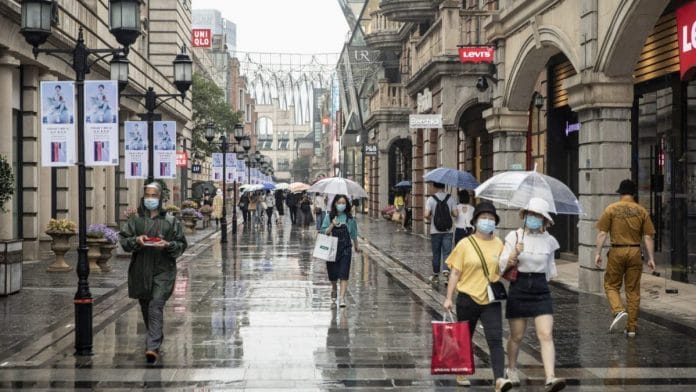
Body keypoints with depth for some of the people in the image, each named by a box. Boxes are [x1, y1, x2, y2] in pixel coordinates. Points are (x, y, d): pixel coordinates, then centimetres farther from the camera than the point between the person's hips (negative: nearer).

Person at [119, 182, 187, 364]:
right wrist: (136, 240, -14)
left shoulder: (170, 221, 2)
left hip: (163, 270, -3)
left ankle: (153, 347, -20)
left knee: (156, 306, -15)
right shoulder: (135, 219, 7)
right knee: (145, 307, 14)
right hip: (140, 270, 3)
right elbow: (123, 240, 6)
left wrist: (168, 245, -14)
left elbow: (182, 244, 4)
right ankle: (155, 338, 35)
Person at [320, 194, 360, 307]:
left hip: (345, 249, -1)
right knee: (333, 273, 10)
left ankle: (342, 297, -14)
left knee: (344, 274, -11)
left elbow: (354, 234, 14)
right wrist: (332, 225, -20)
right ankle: (334, 289, 42)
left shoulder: (350, 218, 2)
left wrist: (356, 247, 24)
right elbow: (323, 232, -5)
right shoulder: (329, 217, 0)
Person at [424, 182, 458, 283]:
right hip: (447, 230, 0)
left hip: (435, 231, 0)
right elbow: (455, 214, -6)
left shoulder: (431, 199, -7)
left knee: (436, 254, 10)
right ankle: (446, 269, -21)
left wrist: (430, 218, 6)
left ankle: (435, 275, 19)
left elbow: (426, 215, -16)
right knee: (447, 252, 1)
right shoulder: (450, 198, -2)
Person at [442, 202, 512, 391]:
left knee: (495, 340, -13)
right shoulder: (465, 244, -3)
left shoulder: (499, 244, 5)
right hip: (467, 299, -1)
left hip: (490, 301, 1)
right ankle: (461, 373, 33)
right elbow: (455, 273, -2)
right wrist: (448, 298, -7)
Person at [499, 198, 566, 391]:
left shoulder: (549, 241, 3)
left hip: (541, 291, 1)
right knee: (517, 336, 10)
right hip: (518, 290, -1)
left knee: (546, 335, -12)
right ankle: (512, 369, 35)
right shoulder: (514, 236, -4)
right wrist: (514, 254, -23)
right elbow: (502, 265, -7)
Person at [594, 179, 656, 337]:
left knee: (611, 285, 11)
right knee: (633, 290, 8)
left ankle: (619, 311, -15)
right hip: (635, 252, 2)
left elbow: (602, 233, -5)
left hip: (617, 252, -2)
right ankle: (631, 327, 11)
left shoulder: (611, 209, -1)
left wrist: (598, 253, -1)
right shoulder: (641, 211, 3)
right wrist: (651, 258, 5)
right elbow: (648, 237, 1)